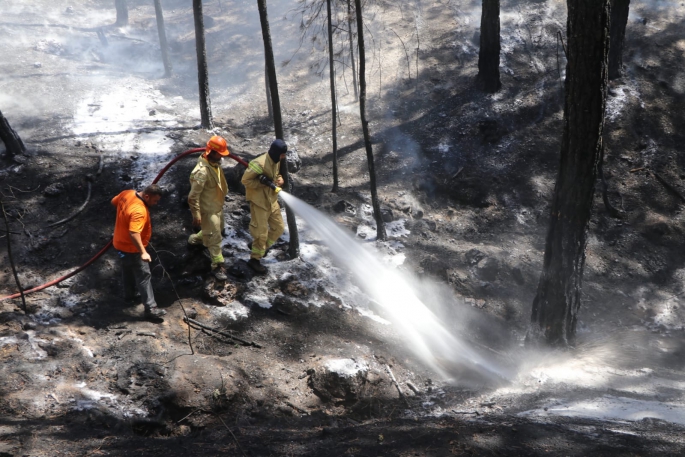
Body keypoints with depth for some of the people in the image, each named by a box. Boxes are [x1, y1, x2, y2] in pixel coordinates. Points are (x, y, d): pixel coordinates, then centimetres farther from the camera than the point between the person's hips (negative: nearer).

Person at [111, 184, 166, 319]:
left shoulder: (127, 193, -8)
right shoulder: (139, 211, -35)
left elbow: (114, 201, 12)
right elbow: (134, 233, -41)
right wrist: (143, 252, -42)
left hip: (121, 243, 9)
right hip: (131, 248, -9)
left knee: (128, 270, 28)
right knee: (144, 276, -2)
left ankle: (129, 295, 46)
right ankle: (150, 308, 1)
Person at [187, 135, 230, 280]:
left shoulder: (215, 163, -4)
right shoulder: (202, 172, -33)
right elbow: (193, 196, -29)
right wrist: (196, 215, -25)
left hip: (218, 206, 9)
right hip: (208, 210, -9)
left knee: (217, 229, 29)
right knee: (214, 237, -1)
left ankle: (195, 239, 53)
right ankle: (217, 266, 12)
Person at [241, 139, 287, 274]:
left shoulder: (276, 161, 1)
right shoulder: (260, 164, -26)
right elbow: (245, 180, -21)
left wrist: (279, 179, -5)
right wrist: (263, 184, -24)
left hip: (272, 200, 8)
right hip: (259, 202, -8)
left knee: (279, 227, 15)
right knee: (261, 232, 0)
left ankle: (261, 248, 34)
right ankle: (255, 259, 17)